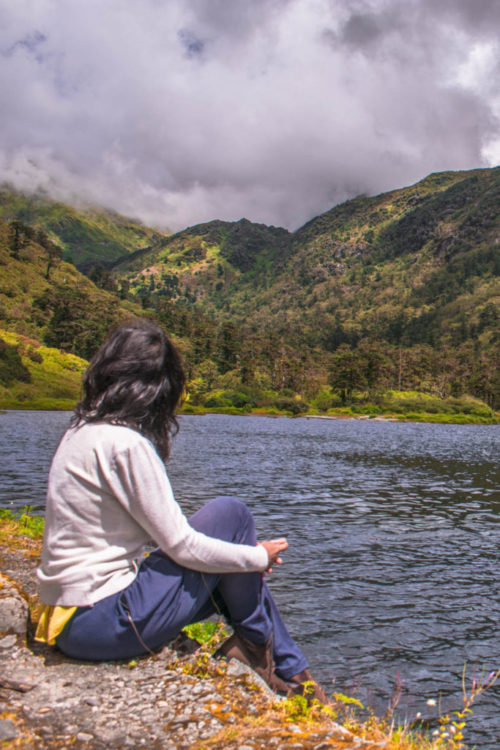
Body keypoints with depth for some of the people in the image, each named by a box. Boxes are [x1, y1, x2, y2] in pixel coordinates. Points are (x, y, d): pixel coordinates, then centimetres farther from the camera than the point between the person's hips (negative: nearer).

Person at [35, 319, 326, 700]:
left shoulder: (83, 431, 8)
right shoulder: (125, 443, -21)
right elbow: (181, 545, -17)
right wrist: (259, 556, -1)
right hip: (104, 622, -9)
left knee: (230, 569, 16)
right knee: (231, 513, -7)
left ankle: (291, 672, 23)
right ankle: (254, 643, 13)